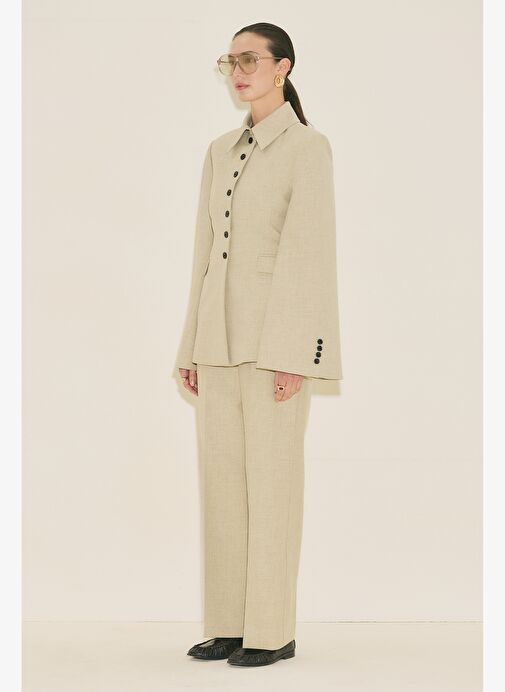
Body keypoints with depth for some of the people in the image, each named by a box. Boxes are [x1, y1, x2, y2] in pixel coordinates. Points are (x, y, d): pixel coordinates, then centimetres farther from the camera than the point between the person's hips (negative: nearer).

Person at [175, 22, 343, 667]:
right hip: (221, 337, 7)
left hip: (276, 332, -7)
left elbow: (309, 252, -13)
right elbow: (206, 251, 16)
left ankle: (273, 631, 4)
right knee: (221, 479, 7)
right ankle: (228, 625, 14)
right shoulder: (221, 151, 15)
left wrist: (292, 353, -19)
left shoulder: (308, 146, -6)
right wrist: (192, 347, 12)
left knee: (271, 480, -4)